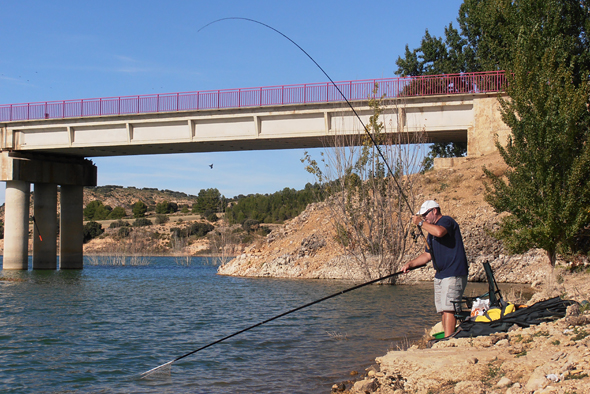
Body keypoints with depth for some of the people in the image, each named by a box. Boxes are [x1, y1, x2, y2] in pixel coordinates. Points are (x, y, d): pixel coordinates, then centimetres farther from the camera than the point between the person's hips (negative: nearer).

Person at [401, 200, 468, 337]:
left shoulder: (447, 221, -6)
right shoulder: (431, 230, 22)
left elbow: (439, 232, -31)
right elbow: (428, 255, 23)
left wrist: (421, 223, -17)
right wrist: (410, 264, 9)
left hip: (454, 274, -10)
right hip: (440, 275, 10)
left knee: (448, 308, -14)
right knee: (443, 309, 6)